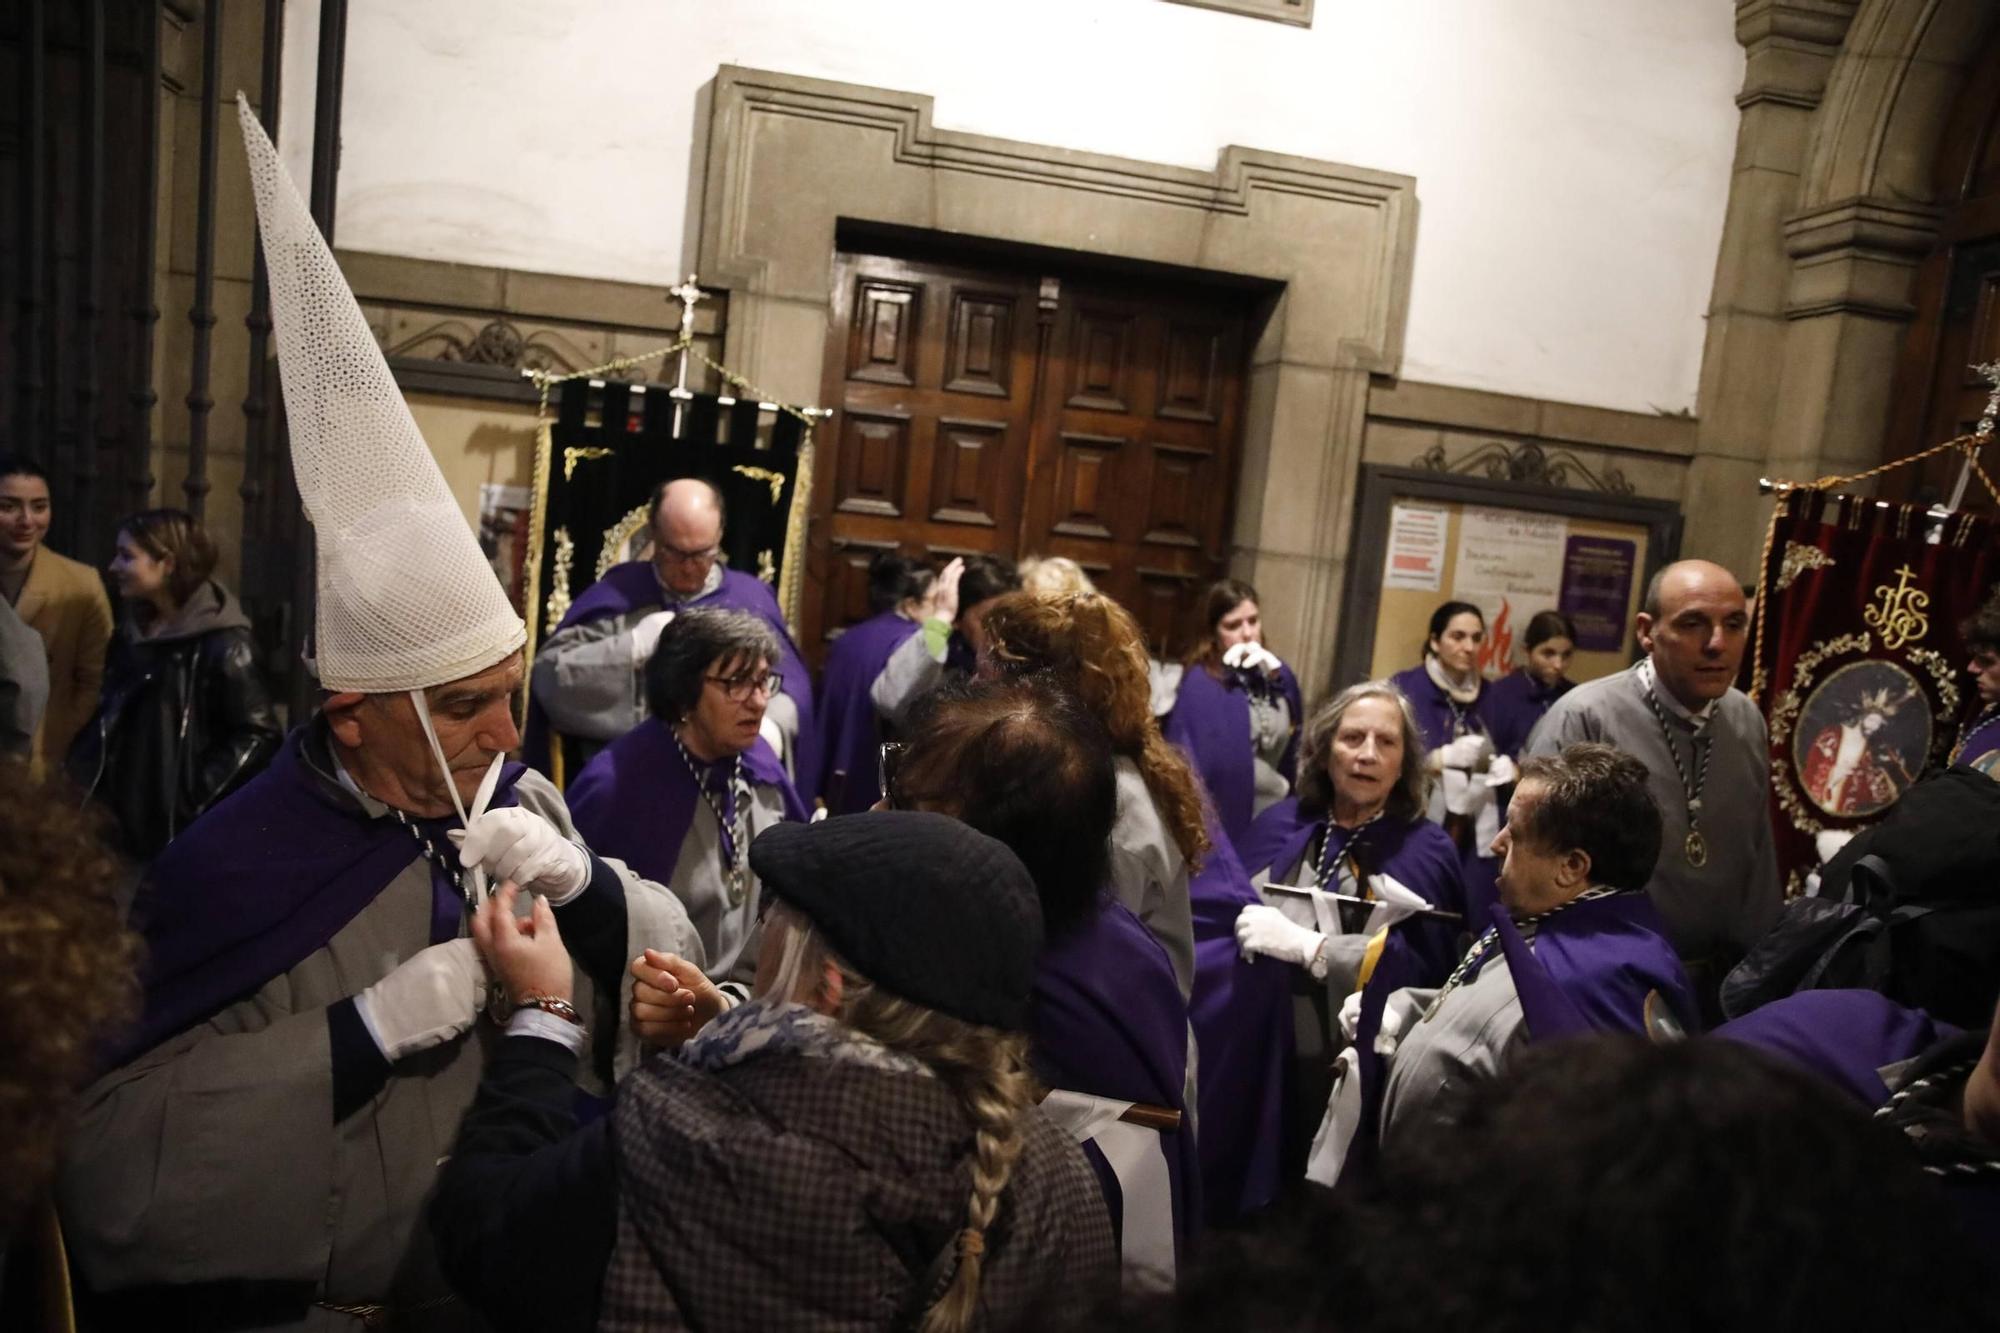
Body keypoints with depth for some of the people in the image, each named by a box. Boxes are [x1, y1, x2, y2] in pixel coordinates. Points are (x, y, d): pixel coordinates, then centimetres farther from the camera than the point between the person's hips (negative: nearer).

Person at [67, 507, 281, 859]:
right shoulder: (133, 631, 12)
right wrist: (83, 775, 10)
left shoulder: (222, 643, -14)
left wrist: (196, 797, -18)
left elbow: (258, 734, -18)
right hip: (123, 822, 8)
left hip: (181, 831, -8)